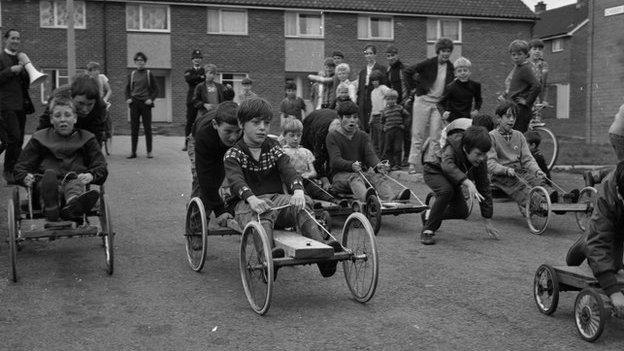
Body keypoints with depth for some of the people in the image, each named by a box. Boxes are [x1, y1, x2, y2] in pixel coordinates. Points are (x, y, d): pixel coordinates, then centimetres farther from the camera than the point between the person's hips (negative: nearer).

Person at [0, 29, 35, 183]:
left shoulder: (21, 57, 19)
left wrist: (25, 68, 1)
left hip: (21, 105, 7)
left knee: (19, 141, 8)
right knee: (14, 137, -16)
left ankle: (16, 174, 14)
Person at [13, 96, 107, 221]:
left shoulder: (87, 138, 24)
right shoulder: (39, 138, 25)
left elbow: (101, 167, 13)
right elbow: (20, 167, 21)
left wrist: (91, 176, -12)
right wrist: (25, 177, -5)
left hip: (76, 180, 0)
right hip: (47, 183, 1)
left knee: (74, 182, -37)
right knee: (49, 174, -35)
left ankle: (73, 205, -72)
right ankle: (50, 208, -66)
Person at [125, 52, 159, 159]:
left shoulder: (149, 74, 2)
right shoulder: (132, 74, 9)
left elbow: (156, 89, 5)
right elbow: (127, 88, 19)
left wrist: (151, 99, -7)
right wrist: (127, 98, 3)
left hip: (146, 103, -2)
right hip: (134, 103, 2)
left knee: (147, 128, 0)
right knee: (134, 128, 3)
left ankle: (149, 151, 7)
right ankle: (133, 152, 7)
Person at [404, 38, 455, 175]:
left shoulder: (450, 67, 6)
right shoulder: (428, 64, -9)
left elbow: (450, 85, 20)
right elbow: (408, 72, -8)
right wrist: (413, 87, -5)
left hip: (438, 103, 4)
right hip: (423, 100, -4)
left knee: (436, 136, -1)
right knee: (418, 134, 0)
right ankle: (413, 164, 4)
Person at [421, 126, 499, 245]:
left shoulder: (480, 159, -21)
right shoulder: (452, 148, -35)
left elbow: (484, 188, -16)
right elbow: (447, 165, -56)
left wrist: (488, 221, -15)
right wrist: (467, 182, -69)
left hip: (451, 178, 6)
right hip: (434, 171, -6)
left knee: (462, 212, -4)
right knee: (446, 190, -36)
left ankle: (429, 216, 22)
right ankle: (427, 230, -22)